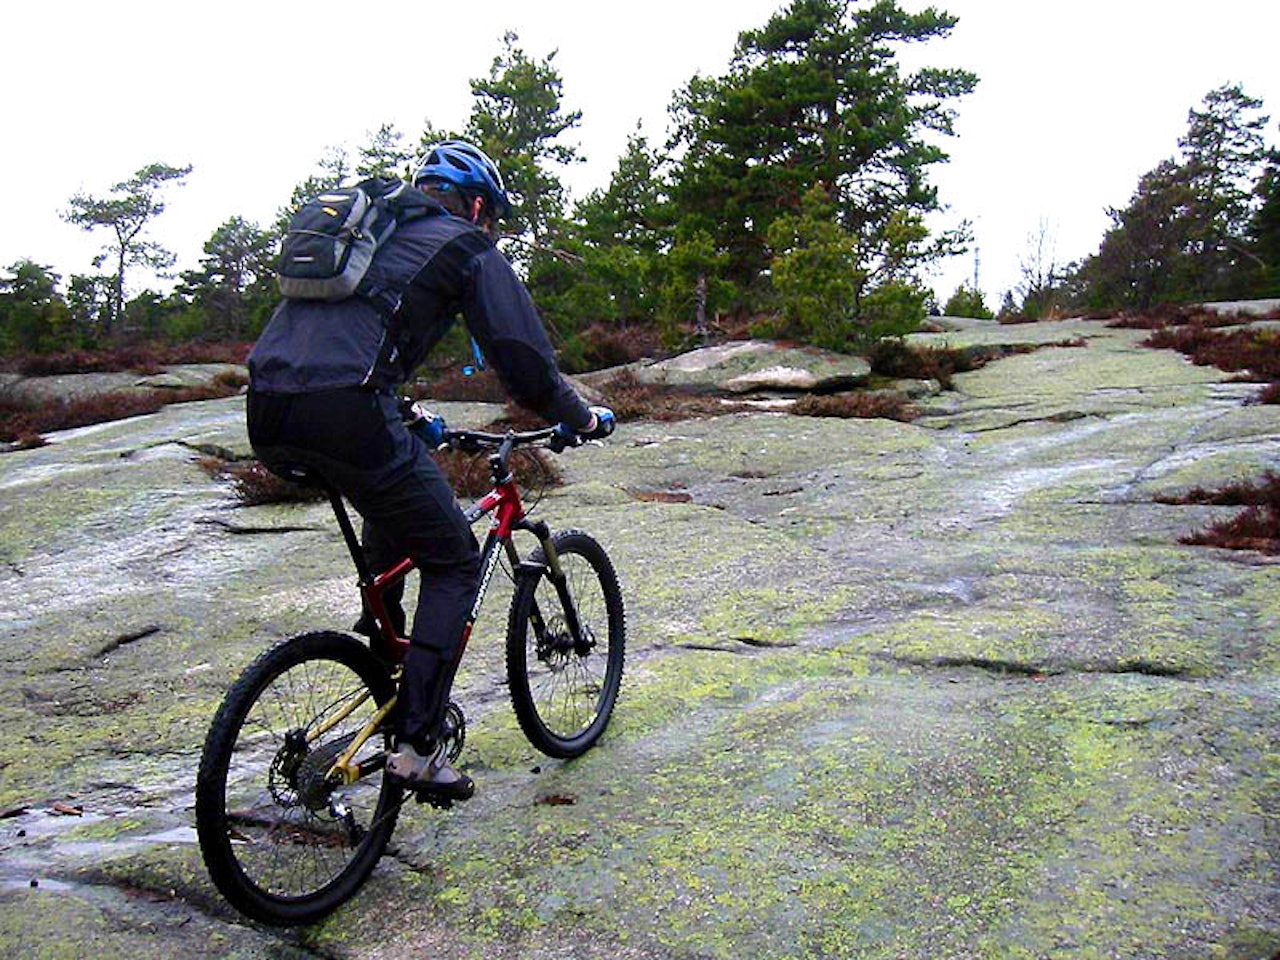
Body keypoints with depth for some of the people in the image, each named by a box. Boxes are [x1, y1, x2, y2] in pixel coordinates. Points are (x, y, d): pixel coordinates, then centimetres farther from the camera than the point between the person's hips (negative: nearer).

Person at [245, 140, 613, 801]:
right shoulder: (468, 250, 10)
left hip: (267, 419, 8)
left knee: (397, 493, 35)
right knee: (453, 565, 7)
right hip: (344, 415, -8)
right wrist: (584, 418, 21)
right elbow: (523, 360, 4)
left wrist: (407, 415, 46)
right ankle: (416, 747, 2)